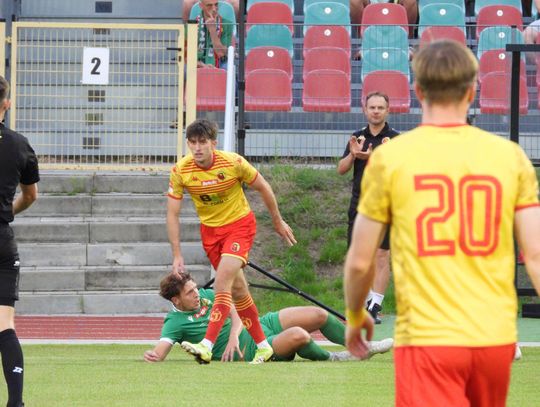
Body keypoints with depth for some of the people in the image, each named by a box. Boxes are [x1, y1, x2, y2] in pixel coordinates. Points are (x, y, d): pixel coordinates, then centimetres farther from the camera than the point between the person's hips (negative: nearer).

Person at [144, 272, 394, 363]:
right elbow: (163, 347, -21)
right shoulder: (175, 322, -9)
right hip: (253, 349, -7)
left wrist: (234, 334, -19)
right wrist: (153, 355, -45)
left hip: (264, 324, 7)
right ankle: (331, 359, -2)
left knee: (319, 315, -1)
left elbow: (236, 309, 0)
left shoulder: (206, 295, 7)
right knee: (298, 335, -31)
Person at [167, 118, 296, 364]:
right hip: (209, 230, 4)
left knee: (222, 282, -22)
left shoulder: (233, 163, -20)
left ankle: (207, 346, -31)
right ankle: (262, 346, 22)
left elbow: (263, 188, -3)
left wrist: (278, 222, 8)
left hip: (239, 224, -4)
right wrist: (177, 256, -11)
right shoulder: (180, 171, -14)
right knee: (237, 289, 8)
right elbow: (172, 214, -8)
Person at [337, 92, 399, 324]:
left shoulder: (395, 139, 0)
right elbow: (341, 169, 6)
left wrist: (371, 158, -26)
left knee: (381, 256, -7)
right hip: (359, 204, 4)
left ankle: (375, 307, -7)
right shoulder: (358, 137, 12)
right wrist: (352, 154, -13)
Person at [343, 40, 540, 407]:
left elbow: (359, 261, 3)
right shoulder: (510, 156, 2)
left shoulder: (389, 158, -3)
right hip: (496, 337, 3)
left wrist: (354, 317, 22)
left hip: (427, 338, -3)